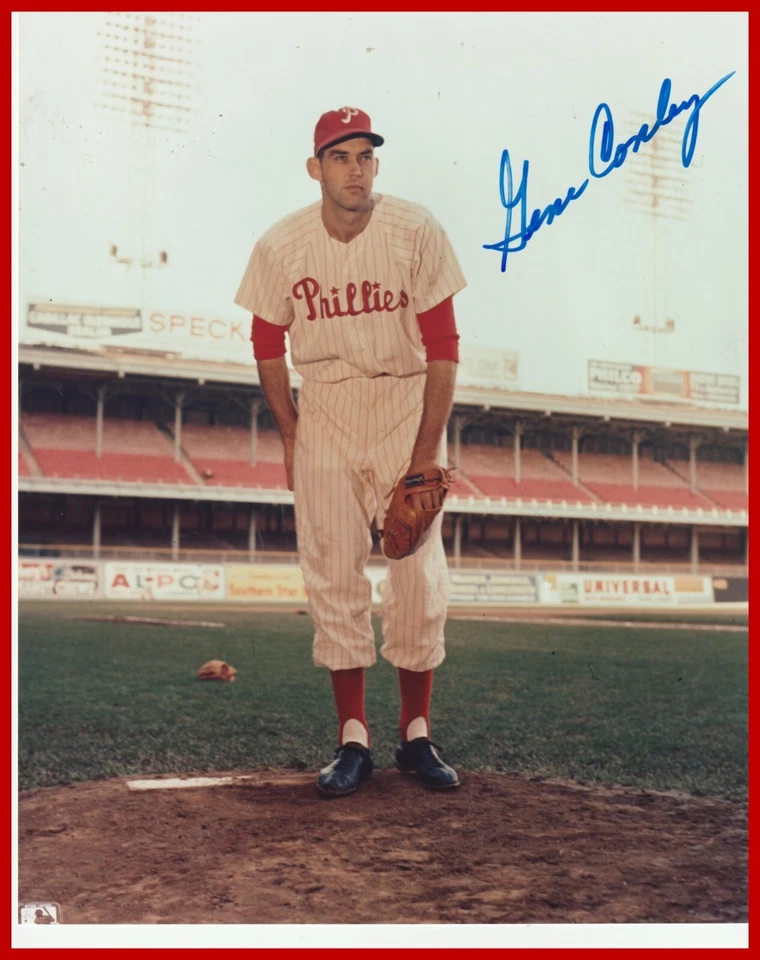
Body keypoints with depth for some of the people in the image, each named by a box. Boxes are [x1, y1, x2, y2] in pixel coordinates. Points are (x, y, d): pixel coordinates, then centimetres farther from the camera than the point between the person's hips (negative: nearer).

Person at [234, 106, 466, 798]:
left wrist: (426, 454, -14)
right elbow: (269, 347, 7)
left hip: (408, 402, -1)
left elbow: (442, 348, -10)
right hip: (323, 409, 1)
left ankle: (417, 735, 11)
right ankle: (353, 739, 10)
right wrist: (290, 436, 6)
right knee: (333, 573, -1)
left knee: (420, 572, -4)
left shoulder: (416, 232, -12)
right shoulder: (281, 247, -7)